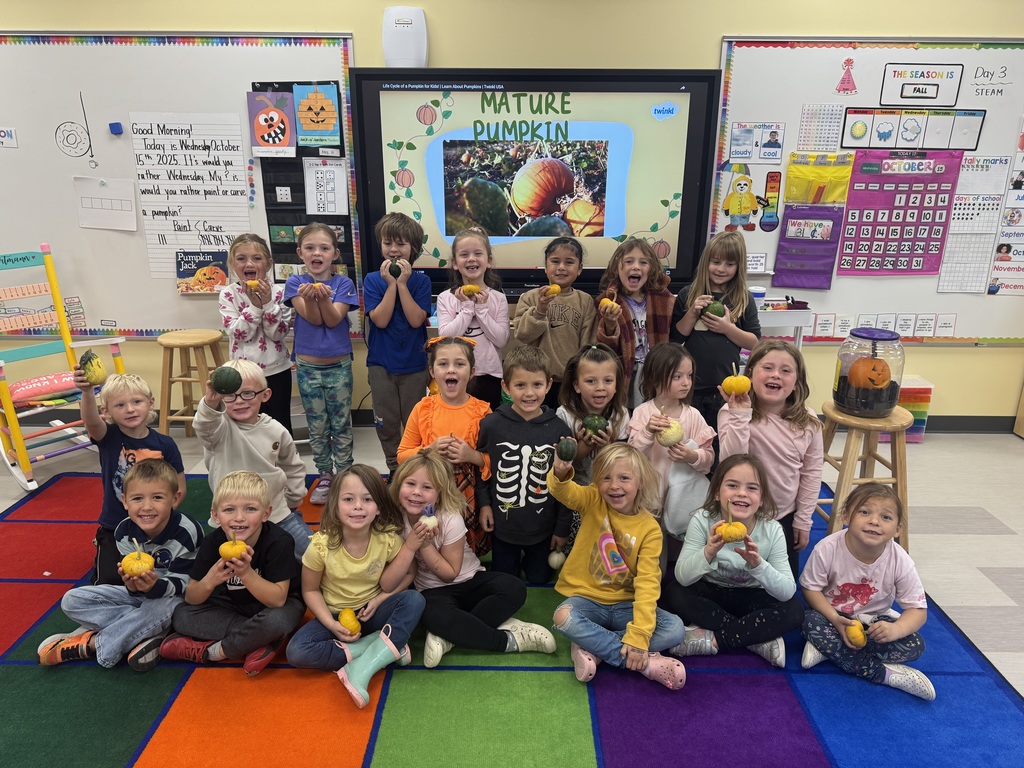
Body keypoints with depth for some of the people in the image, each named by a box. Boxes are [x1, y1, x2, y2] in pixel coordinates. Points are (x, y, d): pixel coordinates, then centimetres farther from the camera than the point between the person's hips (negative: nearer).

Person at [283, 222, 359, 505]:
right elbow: (313, 319, -13)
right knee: (317, 428, 11)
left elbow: (333, 320, -14)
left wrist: (324, 298, -32)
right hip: (308, 367, 1)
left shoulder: (343, 284, -3)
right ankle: (324, 477, 26)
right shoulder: (295, 283, -2)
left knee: (341, 425, 8)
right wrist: (309, 298, -33)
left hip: (339, 366, -1)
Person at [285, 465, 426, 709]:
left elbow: (388, 585, -10)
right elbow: (310, 590, -6)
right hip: (334, 616, 0)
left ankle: (362, 669, -30)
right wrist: (331, 624, -19)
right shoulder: (322, 545, -20)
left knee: (414, 600, -27)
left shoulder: (388, 538, -17)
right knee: (297, 652, -27)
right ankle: (386, 648, -21)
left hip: (370, 614, 0)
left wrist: (409, 548, -27)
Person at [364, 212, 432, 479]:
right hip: (381, 364, 1)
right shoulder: (372, 280, -1)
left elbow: (416, 320, -15)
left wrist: (402, 283, -18)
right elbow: (380, 320, -13)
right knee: (386, 422, 10)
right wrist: (391, 284, -17)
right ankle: (394, 470, 27)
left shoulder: (421, 281, -3)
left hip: (414, 364, -1)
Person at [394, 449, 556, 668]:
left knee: (514, 589, -27)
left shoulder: (450, 519, -19)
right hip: (435, 591, 0)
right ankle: (508, 640, -22)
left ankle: (449, 636, -23)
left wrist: (425, 544, -26)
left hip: (470, 581, 0)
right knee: (434, 616, -37)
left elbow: (450, 573, -14)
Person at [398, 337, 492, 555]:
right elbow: (402, 455, 3)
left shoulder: (482, 411, -6)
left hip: (470, 499, 0)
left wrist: (473, 456, -20)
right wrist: (429, 451, -15)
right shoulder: (422, 409, -3)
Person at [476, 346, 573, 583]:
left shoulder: (559, 429, -12)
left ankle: (531, 562, 47)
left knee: (540, 579, 18)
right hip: (502, 526, 0)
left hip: (543, 527, 0)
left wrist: (563, 527, 0)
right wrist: (483, 502, -5)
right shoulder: (491, 425, -13)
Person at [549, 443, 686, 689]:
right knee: (563, 616, -33)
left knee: (675, 629, -21)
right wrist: (561, 472, -54)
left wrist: (639, 636, -25)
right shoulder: (593, 502, -7)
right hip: (587, 599, -1)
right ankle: (645, 661, -23)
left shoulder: (650, 528, -8)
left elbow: (648, 583, -15)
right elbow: (564, 491, -29)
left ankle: (593, 648, -18)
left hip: (624, 605, 1)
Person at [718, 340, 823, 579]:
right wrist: (740, 415, -36)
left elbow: (811, 473, 0)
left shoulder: (808, 422, -8)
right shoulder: (733, 413, -19)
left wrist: (803, 521, 2)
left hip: (785, 518, 3)